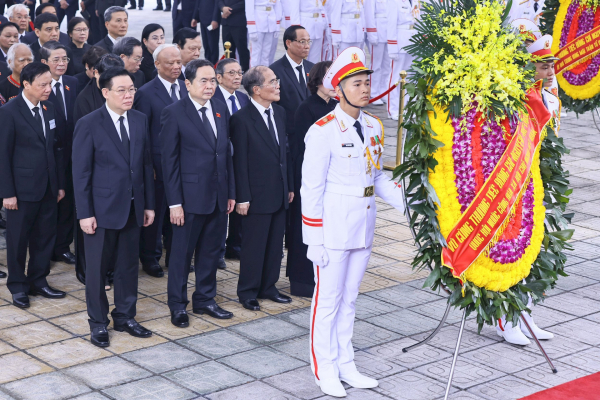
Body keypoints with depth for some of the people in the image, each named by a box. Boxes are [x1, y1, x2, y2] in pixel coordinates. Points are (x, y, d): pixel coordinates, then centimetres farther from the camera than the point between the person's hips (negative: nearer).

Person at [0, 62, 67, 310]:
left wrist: (60, 184, 10)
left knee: (45, 237, 11)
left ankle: (38, 281, 25)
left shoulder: (48, 109, 8)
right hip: (23, 189, -5)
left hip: (48, 188, 6)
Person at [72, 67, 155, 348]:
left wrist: (149, 204, 7)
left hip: (132, 208, 5)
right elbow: (81, 172, -10)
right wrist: (85, 214, -13)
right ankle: (98, 323, 20)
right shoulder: (89, 125, -11)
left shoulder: (140, 120, 5)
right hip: (102, 209, -5)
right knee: (97, 269, 7)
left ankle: (125, 317, 27)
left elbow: (146, 164, 9)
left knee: (128, 266, 13)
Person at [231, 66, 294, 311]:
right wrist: (242, 198, -14)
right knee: (253, 246, 4)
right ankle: (248, 292, 18)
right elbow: (240, 162, -13)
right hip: (257, 196, -7)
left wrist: (290, 186, 13)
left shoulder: (280, 113, 8)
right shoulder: (241, 120, -14)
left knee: (275, 244, 14)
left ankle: (268, 287, 28)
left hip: (279, 194, 7)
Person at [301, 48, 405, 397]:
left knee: (349, 298, 17)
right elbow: (312, 189, -13)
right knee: (328, 300, 5)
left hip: (363, 226, 6)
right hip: (333, 228, -6)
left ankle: (345, 364, 28)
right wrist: (315, 240, -14)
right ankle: (325, 369, 18)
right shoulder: (323, 131, -14)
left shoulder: (374, 127, 5)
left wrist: (407, 199, -4)